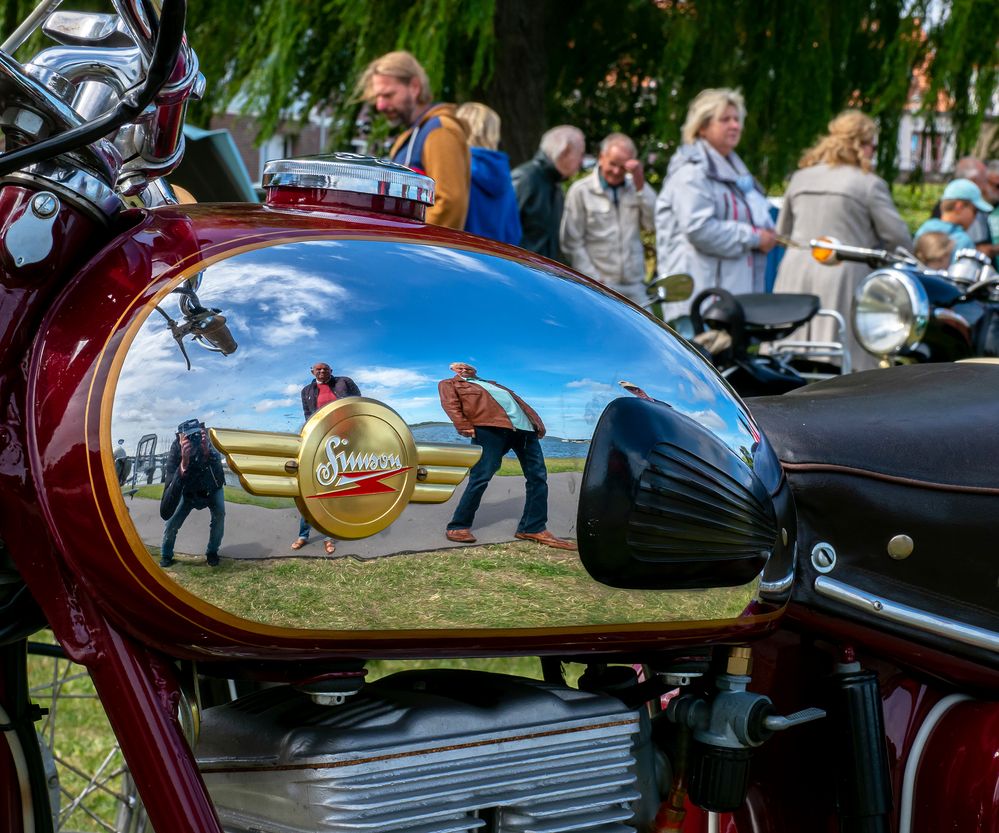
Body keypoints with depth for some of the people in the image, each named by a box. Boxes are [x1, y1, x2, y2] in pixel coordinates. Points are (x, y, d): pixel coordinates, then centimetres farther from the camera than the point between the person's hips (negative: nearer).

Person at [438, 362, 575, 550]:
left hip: (524, 425, 6)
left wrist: (537, 422, 13)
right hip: (490, 426, -6)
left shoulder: (491, 384, 37)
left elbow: (517, 400, 28)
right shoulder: (449, 384, 20)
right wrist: (465, 427, -17)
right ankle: (458, 527, -6)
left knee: (538, 475, -1)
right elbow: (450, 404, 1)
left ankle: (533, 528, 3)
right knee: (481, 477, -14)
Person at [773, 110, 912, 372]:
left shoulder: (801, 177, 13)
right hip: (841, 277, -6)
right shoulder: (870, 184, -5)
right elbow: (897, 237, -4)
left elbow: (782, 231, 20)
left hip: (795, 273, 6)